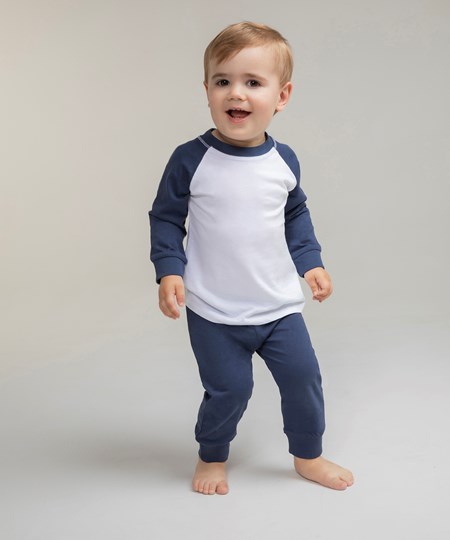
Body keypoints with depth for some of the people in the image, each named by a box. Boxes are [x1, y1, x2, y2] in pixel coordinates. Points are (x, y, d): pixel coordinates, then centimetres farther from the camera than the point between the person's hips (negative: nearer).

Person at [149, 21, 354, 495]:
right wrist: (169, 271, -13)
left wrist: (310, 262, 7)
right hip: (214, 313, -3)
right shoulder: (191, 159, -12)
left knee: (303, 378, 9)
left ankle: (308, 457, 34)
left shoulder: (283, 160, -1)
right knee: (229, 389, 3)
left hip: (280, 305, 4)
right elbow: (165, 217, -2)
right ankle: (211, 457, 33)